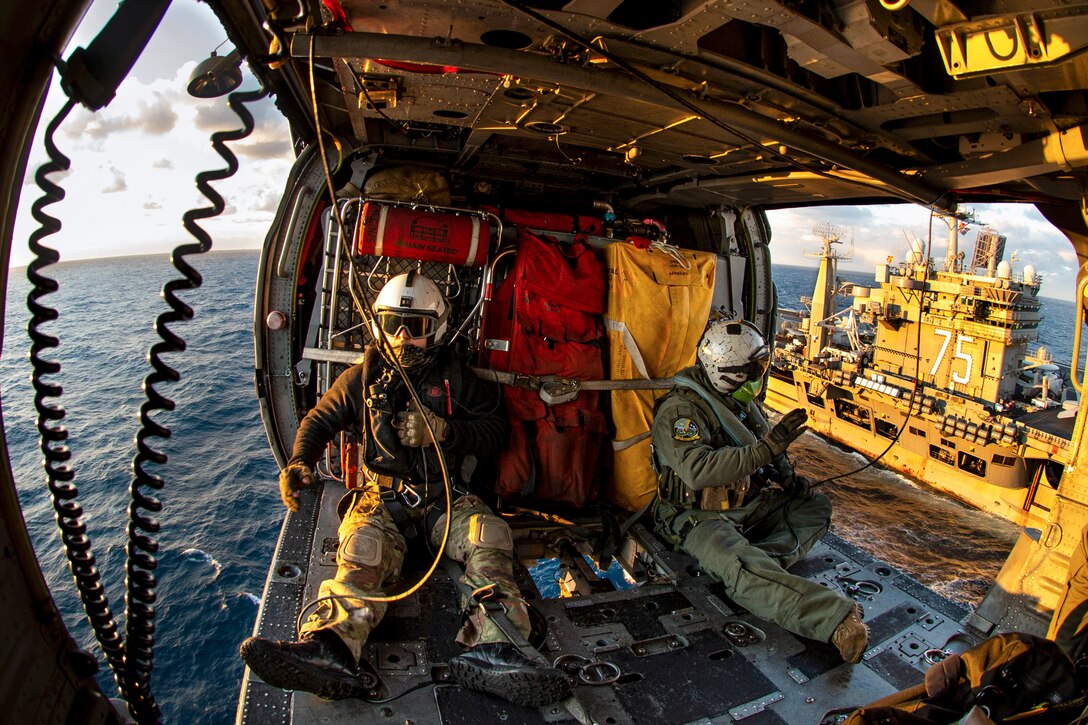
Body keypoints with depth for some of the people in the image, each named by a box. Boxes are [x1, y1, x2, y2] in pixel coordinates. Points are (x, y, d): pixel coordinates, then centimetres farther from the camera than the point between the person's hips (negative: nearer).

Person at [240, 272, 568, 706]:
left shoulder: (454, 377, 9)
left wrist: (444, 430, -12)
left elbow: (495, 430, 6)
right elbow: (320, 421, 21)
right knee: (365, 547, -32)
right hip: (383, 492, 0)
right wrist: (299, 462, 0)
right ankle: (332, 649, -55)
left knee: (488, 535, -28)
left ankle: (490, 650, -45)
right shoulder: (363, 377, 13)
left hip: (444, 495, 0)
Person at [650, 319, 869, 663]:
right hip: (698, 516, -9)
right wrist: (765, 448, -36)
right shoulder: (679, 410, -20)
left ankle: (759, 564, -21)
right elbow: (697, 470, -35)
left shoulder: (740, 400, 8)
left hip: (744, 504, 9)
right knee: (742, 570, -35)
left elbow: (763, 444, 23)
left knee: (817, 505, 4)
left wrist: (786, 475, 2)